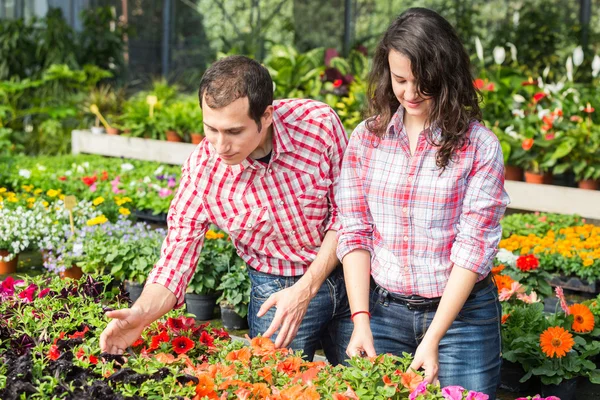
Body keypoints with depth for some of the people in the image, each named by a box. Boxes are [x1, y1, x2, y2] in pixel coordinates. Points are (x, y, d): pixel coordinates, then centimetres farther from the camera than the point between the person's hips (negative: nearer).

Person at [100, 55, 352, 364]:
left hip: (342, 270, 1)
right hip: (275, 289, -1)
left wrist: (306, 289, -20)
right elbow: (177, 257, -13)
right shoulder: (201, 169, -20)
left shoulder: (319, 122, -22)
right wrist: (141, 313, -33)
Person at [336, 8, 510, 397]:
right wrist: (361, 321, -10)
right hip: (383, 309, 2)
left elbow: (473, 247, -11)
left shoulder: (480, 146, -7)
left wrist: (432, 340, -17)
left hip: (462, 313, -2)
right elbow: (354, 233, 1)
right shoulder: (366, 139, 2)